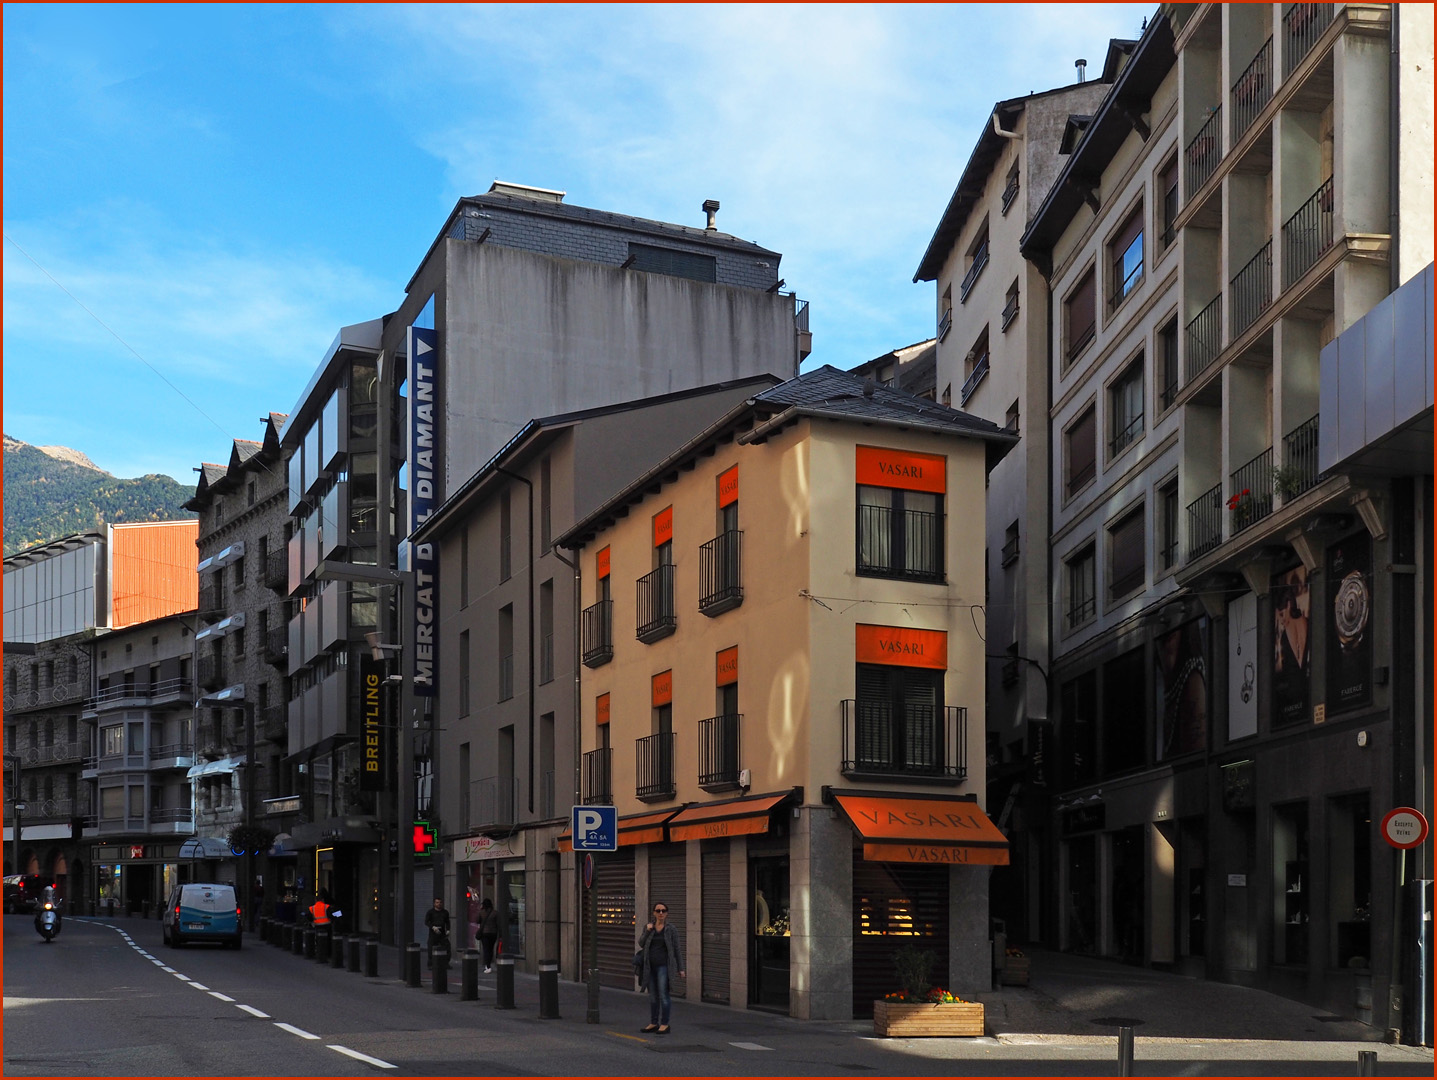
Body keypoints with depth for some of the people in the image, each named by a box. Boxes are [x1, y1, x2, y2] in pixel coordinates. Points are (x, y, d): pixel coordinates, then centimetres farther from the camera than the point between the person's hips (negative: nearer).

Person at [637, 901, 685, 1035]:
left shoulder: (671, 929, -4)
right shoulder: (648, 926, 7)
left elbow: (677, 949, -1)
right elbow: (641, 944, 3)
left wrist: (681, 969, -4)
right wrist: (647, 932, -13)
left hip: (664, 965, -5)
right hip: (650, 966, 5)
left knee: (663, 994, -10)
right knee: (653, 995, 10)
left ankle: (664, 1024, -5)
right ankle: (653, 1023, 17)